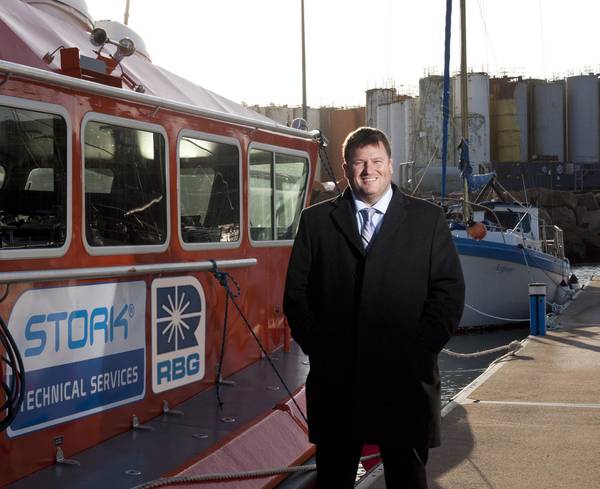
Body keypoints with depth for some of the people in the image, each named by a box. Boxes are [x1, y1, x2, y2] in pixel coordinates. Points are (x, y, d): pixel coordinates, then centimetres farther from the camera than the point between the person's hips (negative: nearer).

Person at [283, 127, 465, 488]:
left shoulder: (428, 219, 5)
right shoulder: (316, 220, 8)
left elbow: (449, 292, 1)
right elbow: (296, 293, 6)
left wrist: (418, 350, -8)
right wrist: (318, 348, -4)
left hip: (405, 380, -1)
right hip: (335, 381, 1)